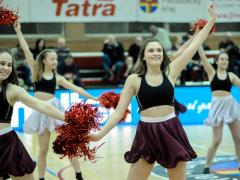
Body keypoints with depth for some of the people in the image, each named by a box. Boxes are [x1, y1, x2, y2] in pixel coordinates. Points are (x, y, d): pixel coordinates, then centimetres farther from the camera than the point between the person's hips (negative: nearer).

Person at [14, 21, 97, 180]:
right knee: (43, 149, 3)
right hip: (41, 111, -1)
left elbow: (75, 88, 7)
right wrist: (19, 32, -9)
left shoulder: (57, 77, 6)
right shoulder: (36, 71, 3)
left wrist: (93, 98, 4)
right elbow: (26, 50, -4)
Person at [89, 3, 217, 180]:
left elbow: (194, 46, 3)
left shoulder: (171, 72, 1)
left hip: (171, 130, 1)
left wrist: (212, 19, 5)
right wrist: (100, 134, -11)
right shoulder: (134, 79, -1)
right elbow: (119, 111, -1)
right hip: (147, 133, -1)